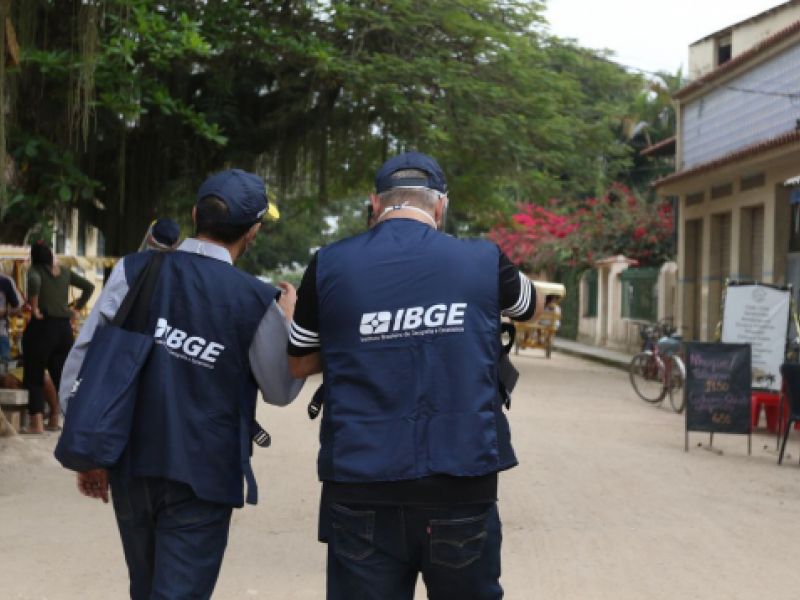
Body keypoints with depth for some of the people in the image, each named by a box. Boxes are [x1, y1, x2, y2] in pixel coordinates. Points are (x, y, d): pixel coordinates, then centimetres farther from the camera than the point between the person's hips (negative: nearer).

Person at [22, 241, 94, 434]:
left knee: (34, 377, 2)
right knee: (61, 375, 12)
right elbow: (89, 287, 14)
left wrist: (34, 307, -19)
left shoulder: (36, 270, -5)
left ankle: (36, 423, -3)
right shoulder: (65, 272, 10)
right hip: (64, 327, 5)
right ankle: (54, 420, 16)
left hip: (42, 326, -5)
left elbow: (34, 281, -29)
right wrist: (76, 309, 14)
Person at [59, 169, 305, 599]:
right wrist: (288, 321, 18)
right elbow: (281, 390, 3)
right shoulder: (256, 301, -9)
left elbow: (85, 358, -5)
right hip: (201, 475, -4)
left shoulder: (134, 271, -3)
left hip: (130, 465, 4)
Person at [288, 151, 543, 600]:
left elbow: (298, 364, 14)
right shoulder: (483, 260, 1)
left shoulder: (330, 266, -1)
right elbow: (533, 306, 24)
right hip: (463, 488, 1)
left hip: (362, 492, 0)